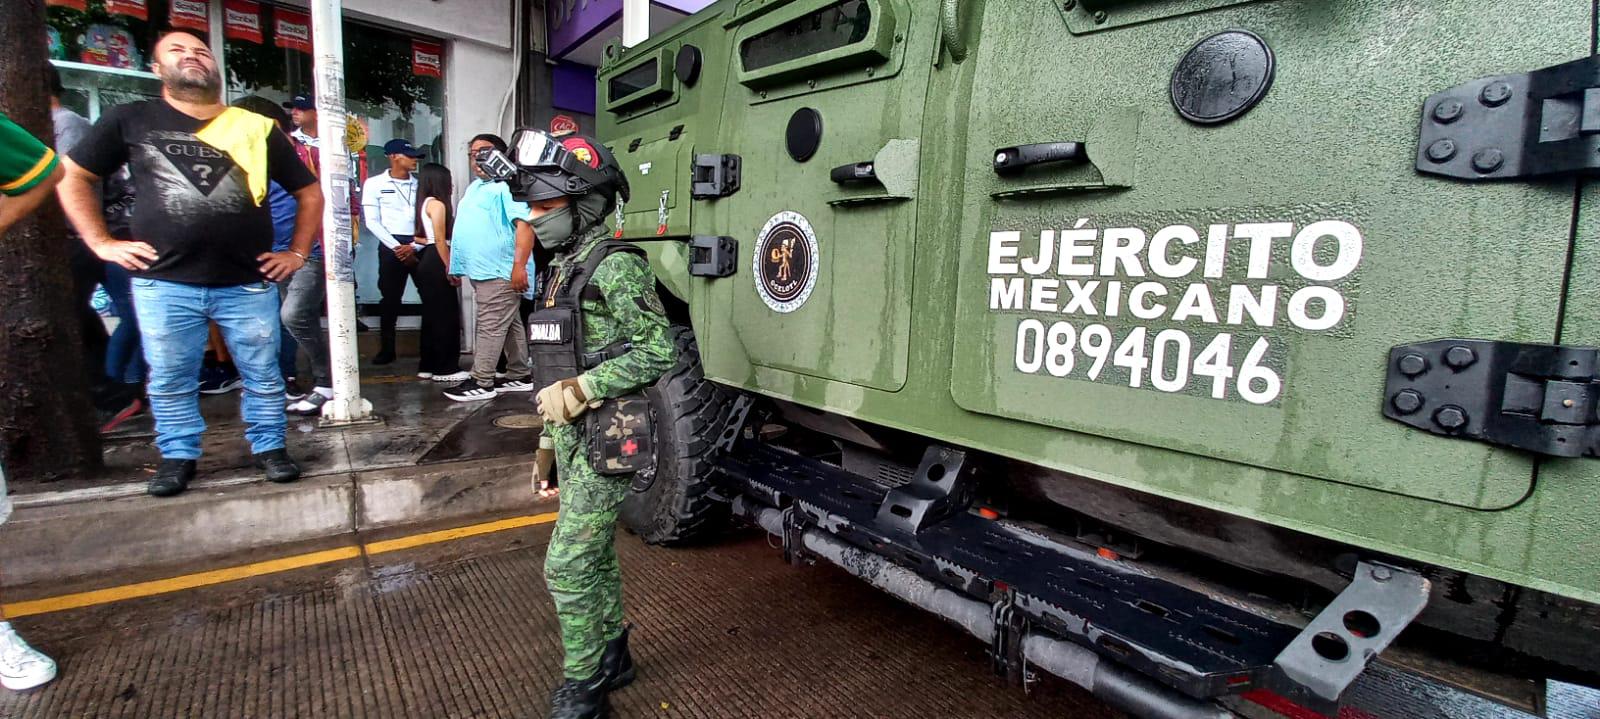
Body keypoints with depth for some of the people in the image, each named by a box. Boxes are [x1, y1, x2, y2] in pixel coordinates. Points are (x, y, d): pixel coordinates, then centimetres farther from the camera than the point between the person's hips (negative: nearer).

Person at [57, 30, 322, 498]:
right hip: (163, 284, 1)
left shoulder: (256, 128, 6)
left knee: (263, 376, 6)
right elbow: (72, 177, 14)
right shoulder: (132, 120, 6)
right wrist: (102, 243, 4)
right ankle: (178, 456, 24)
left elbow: (309, 193, 12)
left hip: (248, 284, 0)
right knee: (170, 382, 9)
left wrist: (297, 254, 7)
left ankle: (269, 448, 21)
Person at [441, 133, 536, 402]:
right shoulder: (475, 187, 22)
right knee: (510, 325, 13)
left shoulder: (506, 185, -9)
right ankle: (520, 376, 20)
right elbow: (467, 228, 28)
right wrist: (457, 264, 25)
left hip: (499, 271, -10)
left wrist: (520, 264, -29)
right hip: (481, 269, 10)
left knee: (490, 327, -6)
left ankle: (481, 382, -1)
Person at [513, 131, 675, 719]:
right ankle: (612, 656, 34)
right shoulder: (564, 267, 14)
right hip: (572, 437, 9)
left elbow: (656, 351, -18)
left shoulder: (615, 266, -14)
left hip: (606, 439, -9)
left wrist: (581, 390, -22)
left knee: (568, 563, -3)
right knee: (595, 553, 18)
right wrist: (547, 440, 20)